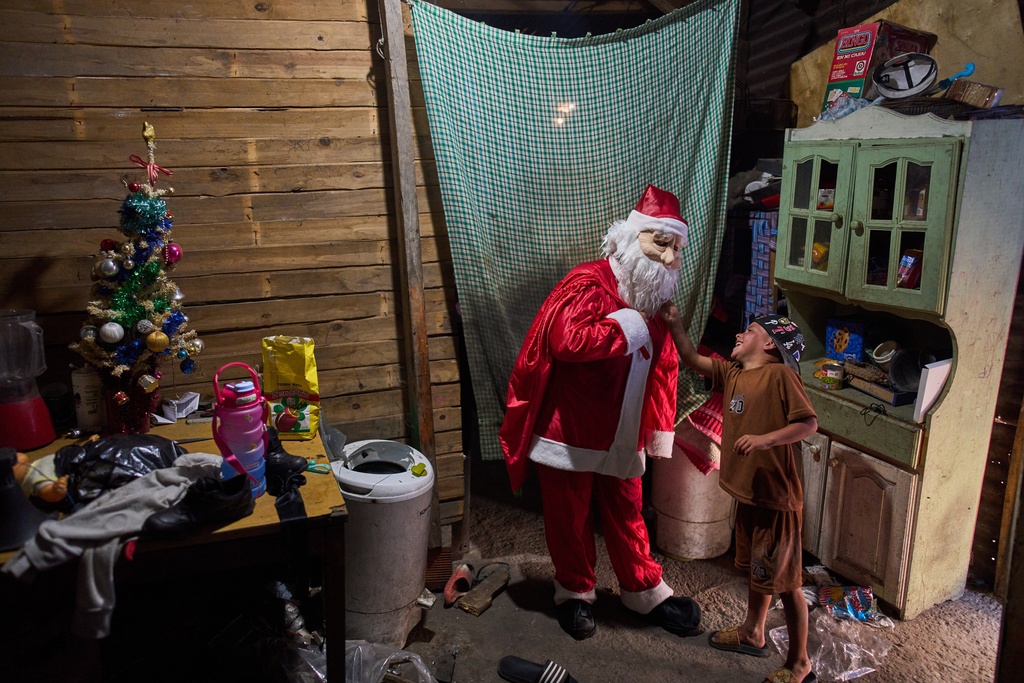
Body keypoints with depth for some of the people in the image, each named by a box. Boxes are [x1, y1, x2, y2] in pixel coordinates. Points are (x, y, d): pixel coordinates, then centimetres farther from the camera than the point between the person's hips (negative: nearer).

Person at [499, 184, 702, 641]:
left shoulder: (654, 304, 7)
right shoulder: (589, 283, -18)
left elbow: (664, 368, 16)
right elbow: (568, 341, -36)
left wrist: (660, 430, 12)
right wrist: (628, 325, -23)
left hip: (621, 436, 6)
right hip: (569, 431, -6)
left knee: (626, 514, 18)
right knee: (569, 517, 11)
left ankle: (644, 591, 36)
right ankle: (575, 592, 32)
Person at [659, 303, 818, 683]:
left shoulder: (781, 374, -15)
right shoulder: (732, 374, 7)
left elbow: (809, 423, -18)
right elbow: (692, 360, 11)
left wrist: (764, 439, -29)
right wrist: (674, 323, 1)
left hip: (776, 497, -8)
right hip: (747, 492, 8)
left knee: (785, 581, 4)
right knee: (756, 569, 25)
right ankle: (753, 633, 45)